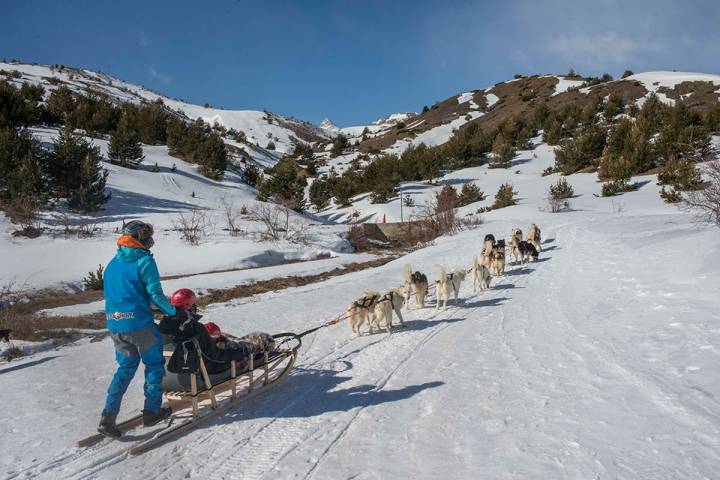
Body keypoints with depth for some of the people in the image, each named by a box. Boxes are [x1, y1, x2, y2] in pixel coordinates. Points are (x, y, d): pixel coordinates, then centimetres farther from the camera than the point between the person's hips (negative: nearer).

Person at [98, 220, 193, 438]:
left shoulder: (112, 263, 12)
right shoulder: (144, 260, -10)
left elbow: (111, 294, 17)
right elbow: (155, 294, -14)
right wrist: (175, 312, -2)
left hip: (114, 325, 7)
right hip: (139, 324, -7)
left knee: (126, 368, 17)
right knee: (154, 364, 12)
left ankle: (108, 418, 11)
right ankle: (152, 411, 17)